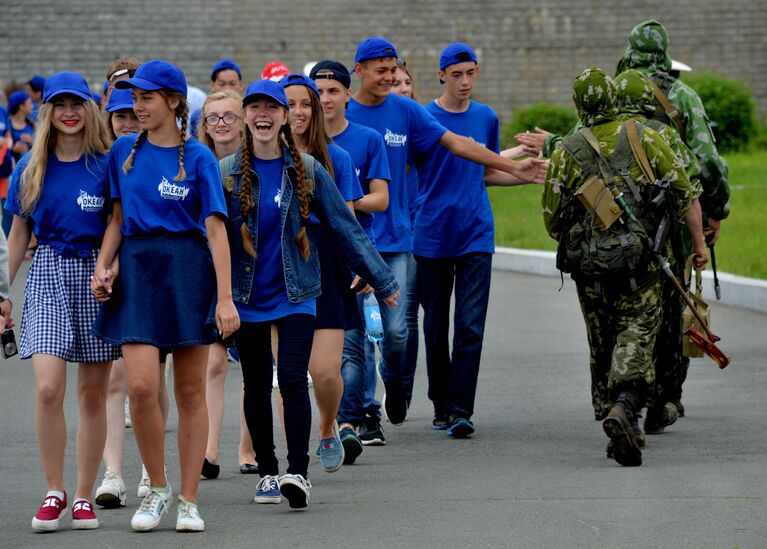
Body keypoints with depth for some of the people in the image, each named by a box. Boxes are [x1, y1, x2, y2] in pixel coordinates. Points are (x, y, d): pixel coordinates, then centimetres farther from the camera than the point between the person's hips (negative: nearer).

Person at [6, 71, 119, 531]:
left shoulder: (106, 164, -1)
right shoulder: (31, 168, 5)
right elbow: (19, 233, 13)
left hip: (97, 274, -1)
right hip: (48, 274, 1)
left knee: (93, 393, 4)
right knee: (48, 389, -13)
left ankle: (84, 496, 13)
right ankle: (54, 492, 0)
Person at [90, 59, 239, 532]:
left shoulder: (198, 158, -3)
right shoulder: (123, 152, 8)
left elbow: (216, 229, -7)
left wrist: (225, 297, -14)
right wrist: (103, 266, 0)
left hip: (188, 270, -2)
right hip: (136, 268, 2)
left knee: (191, 392, 3)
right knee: (141, 386, -11)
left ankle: (189, 501, 10)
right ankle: (158, 488, 7)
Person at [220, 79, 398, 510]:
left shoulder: (307, 171, 1)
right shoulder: (228, 173, 0)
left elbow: (346, 227, 5)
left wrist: (382, 280, 7)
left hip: (295, 294, -1)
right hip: (247, 296, 1)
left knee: (292, 377, -15)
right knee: (257, 386, 9)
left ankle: (298, 472, -19)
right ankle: (267, 472, 20)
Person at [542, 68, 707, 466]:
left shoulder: (566, 153, 1)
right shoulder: (644, 138, -1)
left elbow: (552, 217, 5)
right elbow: (682, 193, -2)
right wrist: (699, 241, 7)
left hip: (589, 265, 1)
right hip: (640, 263, -1)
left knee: (603, 345, 14)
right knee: (636, 334, -4)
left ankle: (616, 423, 16)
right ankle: (623, 407, -29)